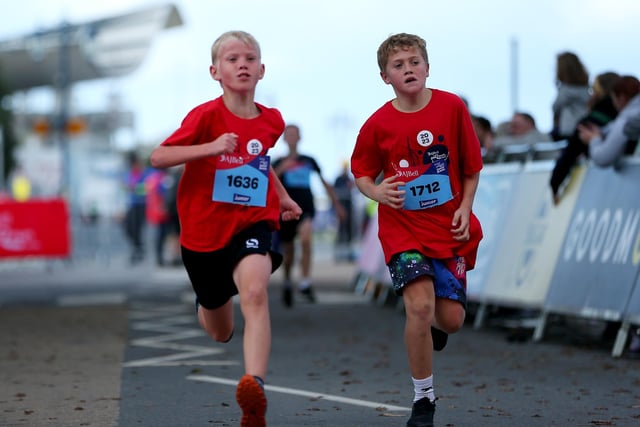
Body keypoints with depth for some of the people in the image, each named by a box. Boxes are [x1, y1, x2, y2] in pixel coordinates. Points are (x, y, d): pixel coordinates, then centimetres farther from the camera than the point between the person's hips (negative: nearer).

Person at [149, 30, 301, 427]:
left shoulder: (272, 121, 2)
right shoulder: (207, 116, -12)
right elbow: (158, 157, -19)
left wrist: (282, 197, 17)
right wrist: (210, 148, -31)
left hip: (252, 225, 1)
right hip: (204, 231, -1)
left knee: (254, 290, -33)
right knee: (221, 333, 17)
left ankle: (254, 389, -45)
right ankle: (204, 303, 57)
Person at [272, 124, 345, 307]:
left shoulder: (309, 161, 9)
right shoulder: (279, 163, 4)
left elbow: (324, 182, 19)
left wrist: (336, 204, 21)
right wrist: (281, 169, -26)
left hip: (306, 208, 0)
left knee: (306, 238, -29)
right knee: (288, 252, 8)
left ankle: (305, 282, -25)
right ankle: (287, 283, 36)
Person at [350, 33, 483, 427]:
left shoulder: (452, 107, -5)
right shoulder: (378, 124, -7)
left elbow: (472, 165, 5)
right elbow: (362, 172, 6)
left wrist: (465, 208, -5)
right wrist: (376, 192, -15)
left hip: (449, 227, 1)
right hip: (403, 228, -1)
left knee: (451, 318, -1)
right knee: (419, 303, -20)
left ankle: (433, 325, 42)